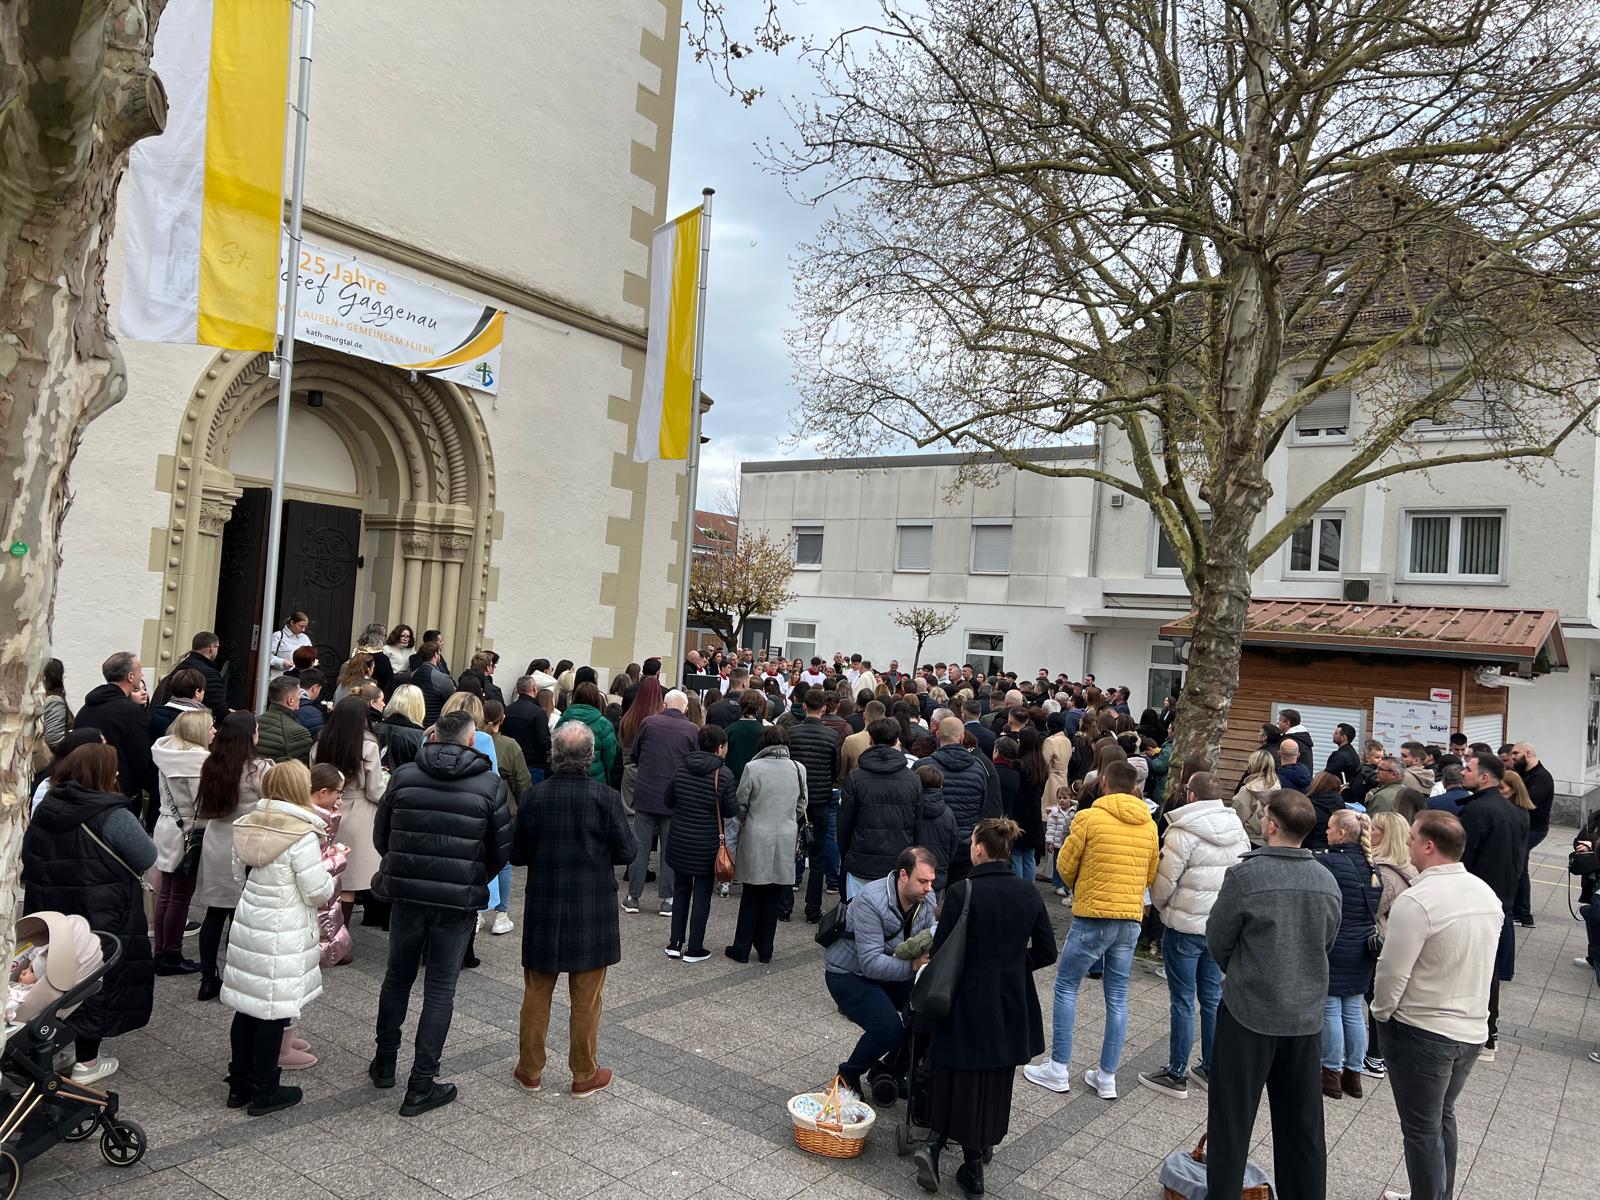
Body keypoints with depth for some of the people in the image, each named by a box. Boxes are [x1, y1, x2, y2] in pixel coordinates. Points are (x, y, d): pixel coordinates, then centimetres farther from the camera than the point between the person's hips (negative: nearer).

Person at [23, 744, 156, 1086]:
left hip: (48, 917, 6)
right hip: (101, 920, -6)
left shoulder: (43, 810, 2)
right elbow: (147, 858, -13)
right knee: (97, 982, 8)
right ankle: (85, 1063, 19)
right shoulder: (112, 816, -20)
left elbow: (27, 863, 13)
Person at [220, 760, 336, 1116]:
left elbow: (239, 874, 16)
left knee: (247, 1006, 17)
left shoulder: (246, 825, 2)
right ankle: (264, 1093, 16)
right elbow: (318, 893, -15)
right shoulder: (303, 836, -20)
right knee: (273, 1012, 5)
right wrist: (330, 867, 3)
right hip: (282, 935, -7)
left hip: (248, 925, 7)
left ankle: (239, 1085, 29)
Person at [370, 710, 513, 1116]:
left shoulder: (404, 776, -2)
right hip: (458, 902, -2)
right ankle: (421, 1085, 10)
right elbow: (502, 847, -2)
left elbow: (380, 837, 5)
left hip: (406, 894, 2)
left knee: (397, 977, 21)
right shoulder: (490, 784, -7)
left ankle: (384, 1063, 34)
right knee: (440, 989, 6)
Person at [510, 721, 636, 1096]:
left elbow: (516, 854, -3)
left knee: (537, 994, 17)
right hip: (592, 911, -1)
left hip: (544, 909, 2)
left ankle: (530, 1070, 28)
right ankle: (584, 1074, 23)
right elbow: (626, 852, -9)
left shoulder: (533, 796, -8)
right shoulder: (606, 797, -14)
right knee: (586, 998, 11)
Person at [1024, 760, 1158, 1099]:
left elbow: (1065, 865, -3)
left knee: (1065, 987, 9)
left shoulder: (1089, 817, -10)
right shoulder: (1149, 825, 4)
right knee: (1117, 998, 12)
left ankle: (1058, 1070, 11)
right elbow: (1150, 877, 13)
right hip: (1131, 920, 5)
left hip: (1093, 917, -4)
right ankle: (1107, 1077, 18)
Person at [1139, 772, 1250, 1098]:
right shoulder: (1238, 830, 3)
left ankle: (1177, 1075, 11)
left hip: (1186, 926, -6)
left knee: (1183, 1001, 2)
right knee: (1213, 997, 17)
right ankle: (1212, 1067, 27)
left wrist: (1158, 904, 8)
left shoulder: (1183, 832, -17)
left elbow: (1165, 880, -13)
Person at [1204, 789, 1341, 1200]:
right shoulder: (1327, 881, -3)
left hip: (1249, 1012, -4)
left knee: (1232, 1119, 9)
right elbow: (1327, 942, 9)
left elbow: (1217, 941, -7)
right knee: (1302, 1124, 16)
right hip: (1306, 1015, 4)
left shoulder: (1246, 875, -18)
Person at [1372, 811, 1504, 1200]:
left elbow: (1392, 972, -22)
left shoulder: (1416, 900, -25)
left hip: (1422, 1032, -8)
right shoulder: (1487, 894, 0)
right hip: (1473, 1028, 8)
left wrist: (1381, 1012, -4)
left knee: (1422, 1129, 7)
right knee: (1443, 1117, 23)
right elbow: (1480, 961, 10)